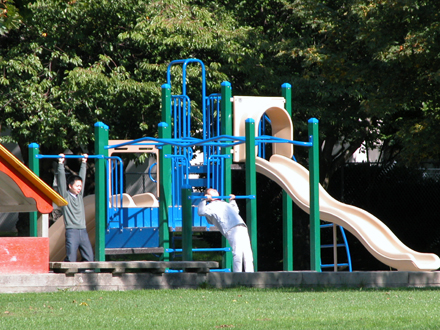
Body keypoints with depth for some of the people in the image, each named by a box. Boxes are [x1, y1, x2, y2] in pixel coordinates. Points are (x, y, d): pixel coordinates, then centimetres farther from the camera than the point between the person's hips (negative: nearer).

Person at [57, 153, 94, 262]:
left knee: (89, 258, 1)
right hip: (72, 231, -6)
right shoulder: (65, 196, 1)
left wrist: (84, 162, 26)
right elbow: (61, 179, -4)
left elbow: (82, 176, 23)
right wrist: (61, 164, -6)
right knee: (71, 259, -12)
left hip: (83, 231, 6)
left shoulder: (79, 195, 16)